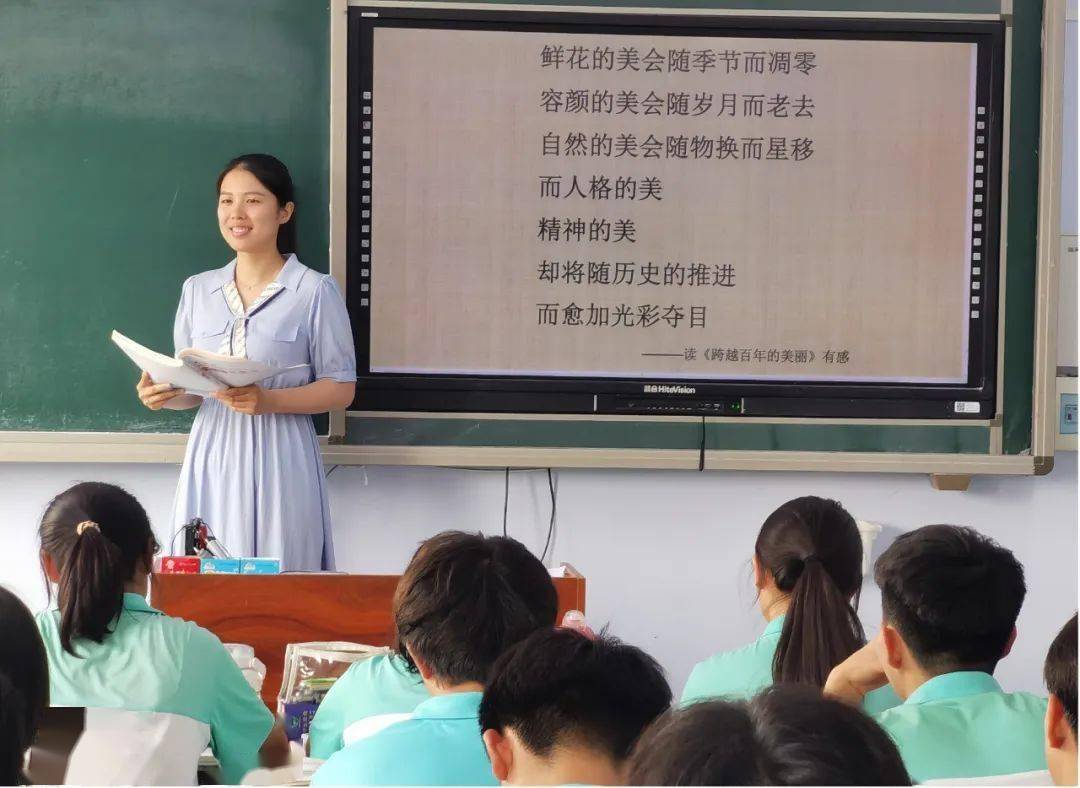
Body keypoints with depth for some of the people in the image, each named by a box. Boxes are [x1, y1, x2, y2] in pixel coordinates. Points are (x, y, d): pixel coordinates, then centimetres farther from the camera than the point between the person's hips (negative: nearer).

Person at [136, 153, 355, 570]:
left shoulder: (314, 291, -2)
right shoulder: (198, 290, 12)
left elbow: (341, 388, -3)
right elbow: (190, 389, 16)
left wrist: (267, 400, -17)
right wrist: (165, 394, -7)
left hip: (279, 460, -3)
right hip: (212, 459, 4)